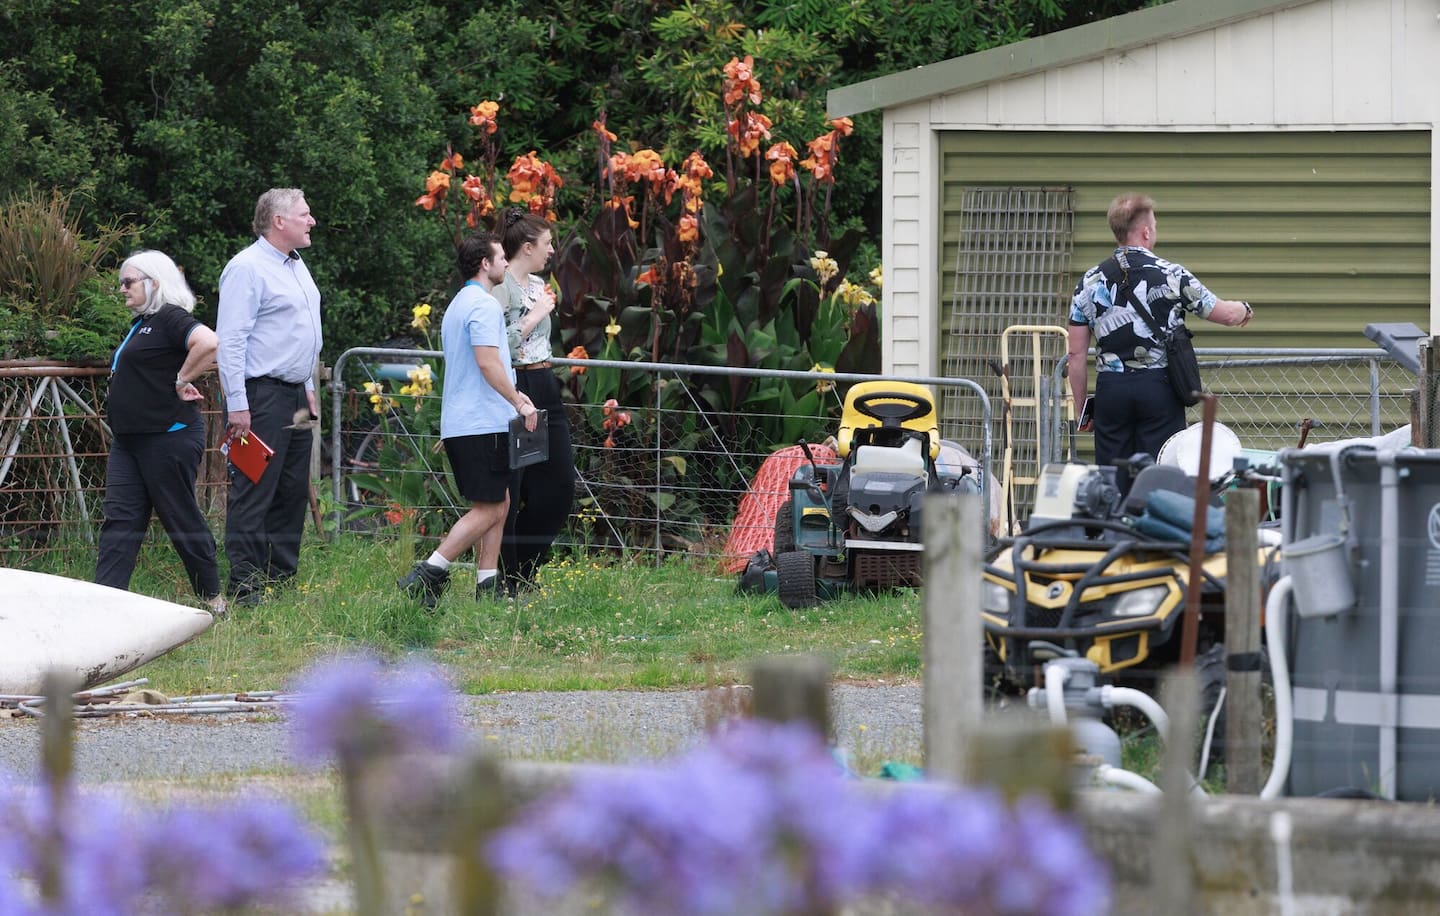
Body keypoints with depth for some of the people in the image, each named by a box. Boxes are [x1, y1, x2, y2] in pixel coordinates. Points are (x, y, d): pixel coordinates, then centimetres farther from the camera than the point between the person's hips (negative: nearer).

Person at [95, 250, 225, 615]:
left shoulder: (170, 318, -13)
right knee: (120, 518, 0)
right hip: (129, 440, 10)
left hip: (169, 436, -10)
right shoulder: (141, 323, 17)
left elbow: (208, 343, -31)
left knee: (181, 517, 0)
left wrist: (182, 381, -20)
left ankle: (213, 599, 12)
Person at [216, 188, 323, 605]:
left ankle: (282, 579, 17)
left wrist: (308, 390, 23)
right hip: (262, 395, -9)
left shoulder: (296, 266, 17)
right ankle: (245, 587, -9)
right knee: (254, 493, -9)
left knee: (293, 492, 11)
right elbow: (230, 340, -18)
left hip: (295, 397, 9)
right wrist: (237, 406, -22)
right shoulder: (248, 269, -13)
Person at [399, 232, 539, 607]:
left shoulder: (457, 305, 19)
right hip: (483, 423, -10)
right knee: (488, 509, -8)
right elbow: (488, 362, -22)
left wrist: (512, 395, 27)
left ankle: (488, 585, 9)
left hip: (459, 422, 10)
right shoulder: (484, 305, -13)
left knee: (497, 504, 12)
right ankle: (428, 574, -14)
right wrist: (519, 402, -14)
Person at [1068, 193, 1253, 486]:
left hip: (1111, 388, 2)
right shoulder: (1171, 275, -4)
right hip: (1159, 387, -2)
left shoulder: (1090, 282, 4)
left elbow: (1077, 354, 4)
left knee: (1112, 484, 4)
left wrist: (1082, 407, 13)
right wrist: (1244, 310, 30)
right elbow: (1226, 314, 6)